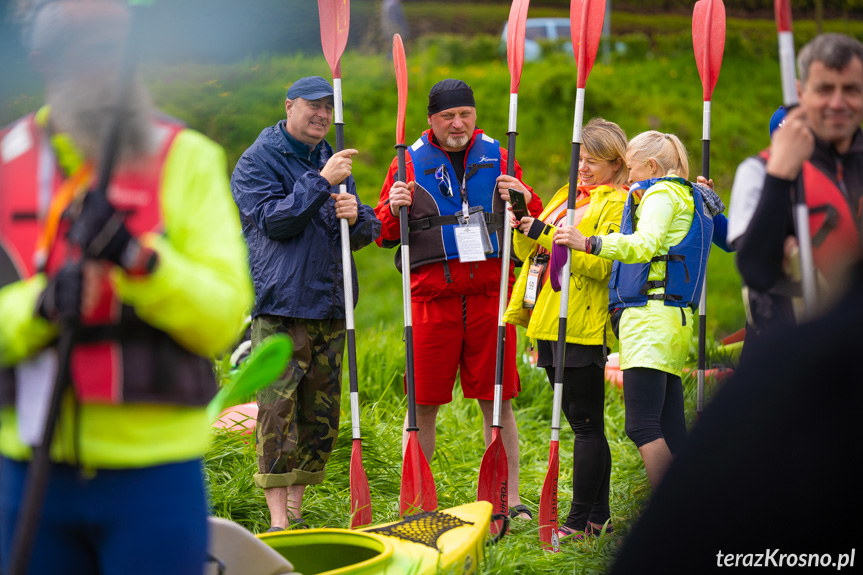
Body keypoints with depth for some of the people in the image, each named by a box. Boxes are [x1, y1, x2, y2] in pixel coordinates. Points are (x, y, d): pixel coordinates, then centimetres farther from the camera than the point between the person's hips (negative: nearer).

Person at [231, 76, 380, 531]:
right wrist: (321, 182, -18)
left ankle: (295, 510, 17)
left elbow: (368, 230, 18)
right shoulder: (257, 161, 0)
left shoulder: (333, 161, 19)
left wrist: (355, 217, -6)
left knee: (322, 415, 7)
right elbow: (272, 220, -13)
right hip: (279, 308, -6)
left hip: (331, 306, 6)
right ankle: (278, 521, -8)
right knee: (278, 409, -11)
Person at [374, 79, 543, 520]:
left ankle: (510, 499, 11)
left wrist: (524, 202, -6)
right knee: (423, 403, 1)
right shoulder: (410, 163, 7)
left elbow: (536, 224, 16)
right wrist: (393, 210, -11)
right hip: (431, 297, -1)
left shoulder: (497, 159, 11)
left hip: (490, 293, 1)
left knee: (497, 400, 3)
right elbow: (383, 235, 10)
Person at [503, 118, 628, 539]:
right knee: (583, 424, 12)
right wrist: (523, 231, 1)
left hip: (583, 329, -9)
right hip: (550, 323, 9)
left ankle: (581, 521, -2)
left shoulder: (618, 203, -6)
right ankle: (598, 515, 19)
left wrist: (546, 234, -18)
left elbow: (601, 264, -19)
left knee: (586, 425, -5)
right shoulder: (567, 196, 21)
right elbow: (531, 253, 21)